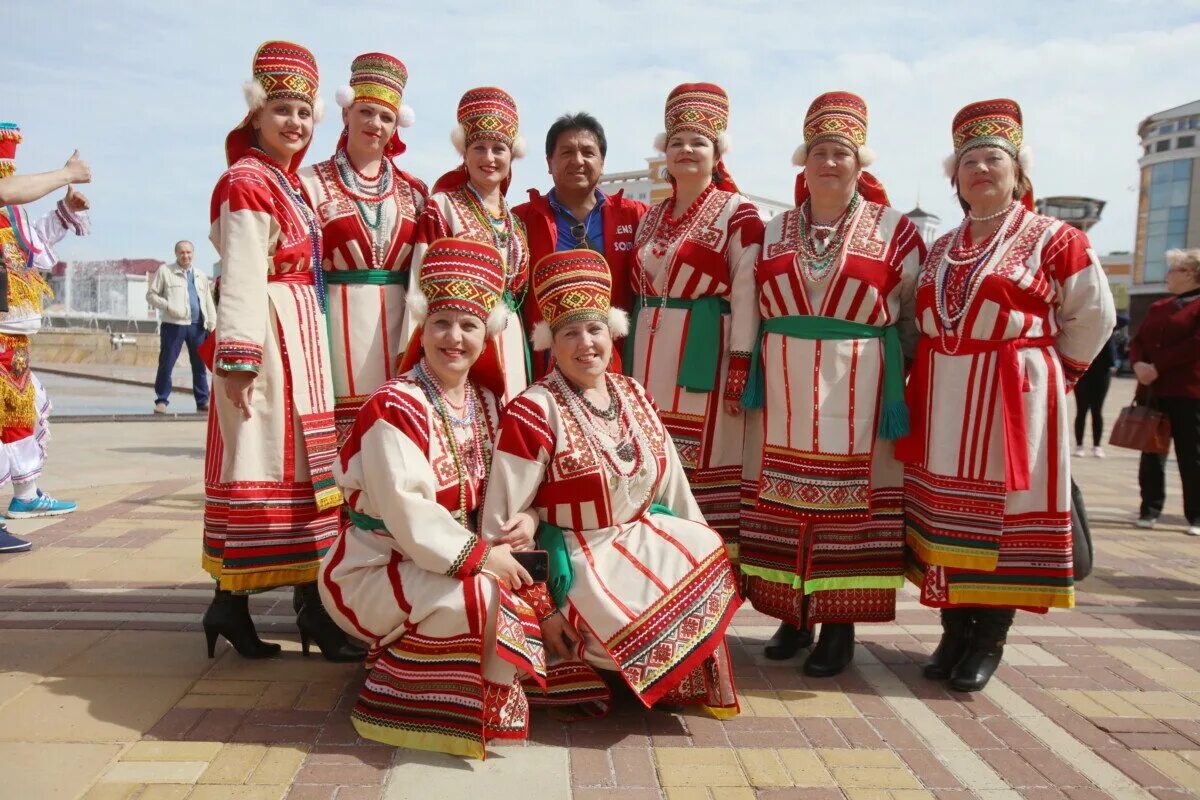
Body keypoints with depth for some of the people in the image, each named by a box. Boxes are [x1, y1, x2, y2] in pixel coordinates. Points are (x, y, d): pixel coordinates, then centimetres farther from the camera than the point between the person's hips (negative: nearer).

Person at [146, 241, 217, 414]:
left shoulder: (201, 276, 19)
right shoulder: (164, 271, 6)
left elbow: (208, 302, 18)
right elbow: (151, 295, 3)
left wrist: (212, 325, 9)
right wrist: (168, 307, -12)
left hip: (198, 326, 4)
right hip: (173, 325, -4)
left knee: (200, 365, 6)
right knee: (166, 364, -2)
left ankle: (202, 401, 13)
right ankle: (162, 400, 7)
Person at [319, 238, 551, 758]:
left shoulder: (484, 403, 6)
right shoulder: (395, 407, -18)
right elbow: (406, 511, -26)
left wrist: (522, 518, -12)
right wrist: (478, 555, -25)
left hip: (454, 560, 8)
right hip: (375, 568, -8)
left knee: (537, 592, -3)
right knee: (490, 599, -28)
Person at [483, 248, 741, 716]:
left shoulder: (633, 396, 4)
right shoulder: (533, 412, -17)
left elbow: (673, 484, 11)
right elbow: (502, 519, -17)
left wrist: (705, 550, 10)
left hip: (644, 543, 7)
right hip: (574, 564, -7)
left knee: (714, 567, -8)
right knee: (651, 632, -21)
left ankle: (696, 680, 17)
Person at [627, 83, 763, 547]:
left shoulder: (738, 214, -3)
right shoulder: (651, 218, 16)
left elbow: (746, 297, -9)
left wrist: (740, 371, -15)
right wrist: (630, 362, 12)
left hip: (705, 356, -6)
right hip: (650, 358, 6)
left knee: (704, 461, -3)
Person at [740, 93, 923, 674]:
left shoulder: (894, 231, 3)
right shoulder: (774, 233, 11)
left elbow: (917, 318, 5)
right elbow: (752, 312, 13)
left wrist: (905, 384, -1)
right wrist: (752, 376, 6)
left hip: (859, 394, -2)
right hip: (783, 393, 3)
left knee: (850, 499, 1)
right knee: (781, 498, 5)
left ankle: (839, 624, 14)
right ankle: (792, 614, 19)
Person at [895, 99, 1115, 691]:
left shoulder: (1054, 239, -1)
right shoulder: (941, 249, 14)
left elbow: (1093, 316, 2)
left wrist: (1053, 373, 4)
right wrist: (945, 372, 10)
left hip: (1013, 401, -5)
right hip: (941, 400, 5)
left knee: (1003, 509, 1)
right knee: (944, 512, 7)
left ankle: (989, 642, 14)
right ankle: (955, 632, 20)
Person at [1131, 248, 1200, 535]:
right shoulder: (1158, 307, 17)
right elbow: (1137, 340, 11)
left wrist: (1158, 367, -18)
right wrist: (1139, 364, -9)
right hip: (1152, 391, 6)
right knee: (1151, 453, 8)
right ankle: (1150, 510, 16)